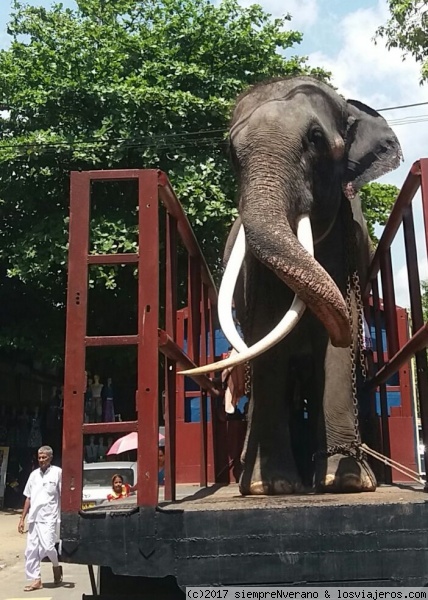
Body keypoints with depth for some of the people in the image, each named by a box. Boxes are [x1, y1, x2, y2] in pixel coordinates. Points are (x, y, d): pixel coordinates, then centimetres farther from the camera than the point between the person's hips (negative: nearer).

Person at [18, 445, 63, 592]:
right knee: (31, 550, 4)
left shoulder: (57, 472, -5)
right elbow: (28, 498, 15)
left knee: (47, 547, -14)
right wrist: (22, 518, 12)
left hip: (49, 517, -5)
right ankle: (36, 580, 15)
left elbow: (64, 495, -5)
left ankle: (56, 566, 16)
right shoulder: (34, 474, 11)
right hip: (34, 518, 6)